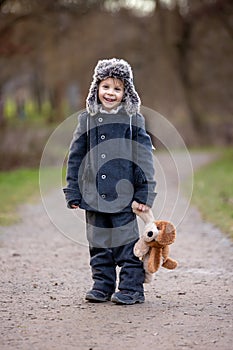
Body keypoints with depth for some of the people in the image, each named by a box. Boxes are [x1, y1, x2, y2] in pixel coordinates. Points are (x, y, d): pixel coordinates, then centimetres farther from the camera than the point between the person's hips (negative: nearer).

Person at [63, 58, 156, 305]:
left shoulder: (133, 120, 0)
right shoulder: (86, 120, 6)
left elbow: (143, 157, -1)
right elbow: (75, 157, 10)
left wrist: (145, 194, -6)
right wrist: (73, 193, 6)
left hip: (123, 195, -3)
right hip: (93, 196, 3)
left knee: (127, 244, -1)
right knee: (99, 245, 10)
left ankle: (130, 288, 8)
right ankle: (102, 286, 21)